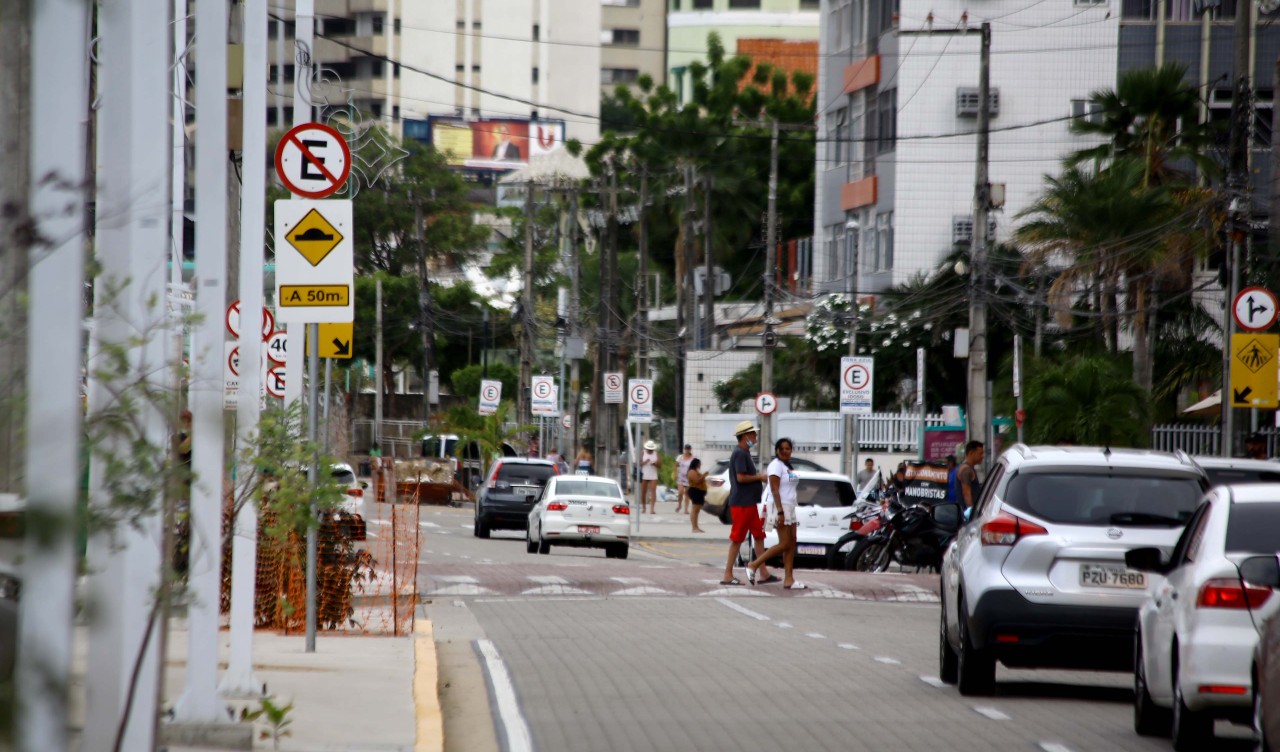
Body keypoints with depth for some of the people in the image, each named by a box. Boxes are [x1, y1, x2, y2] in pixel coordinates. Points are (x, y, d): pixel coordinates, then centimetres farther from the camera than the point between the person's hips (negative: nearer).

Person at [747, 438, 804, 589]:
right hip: (779, 506, -9)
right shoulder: (776, 465, -11)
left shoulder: (788, 466, 17)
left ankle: (789, 580, 3)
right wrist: (780, 512, -24)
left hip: (789, 507, 9)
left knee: (792, 544, 4)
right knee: (784, 544, -11)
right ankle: (753, 566, -5)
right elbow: (775, 490, -18)